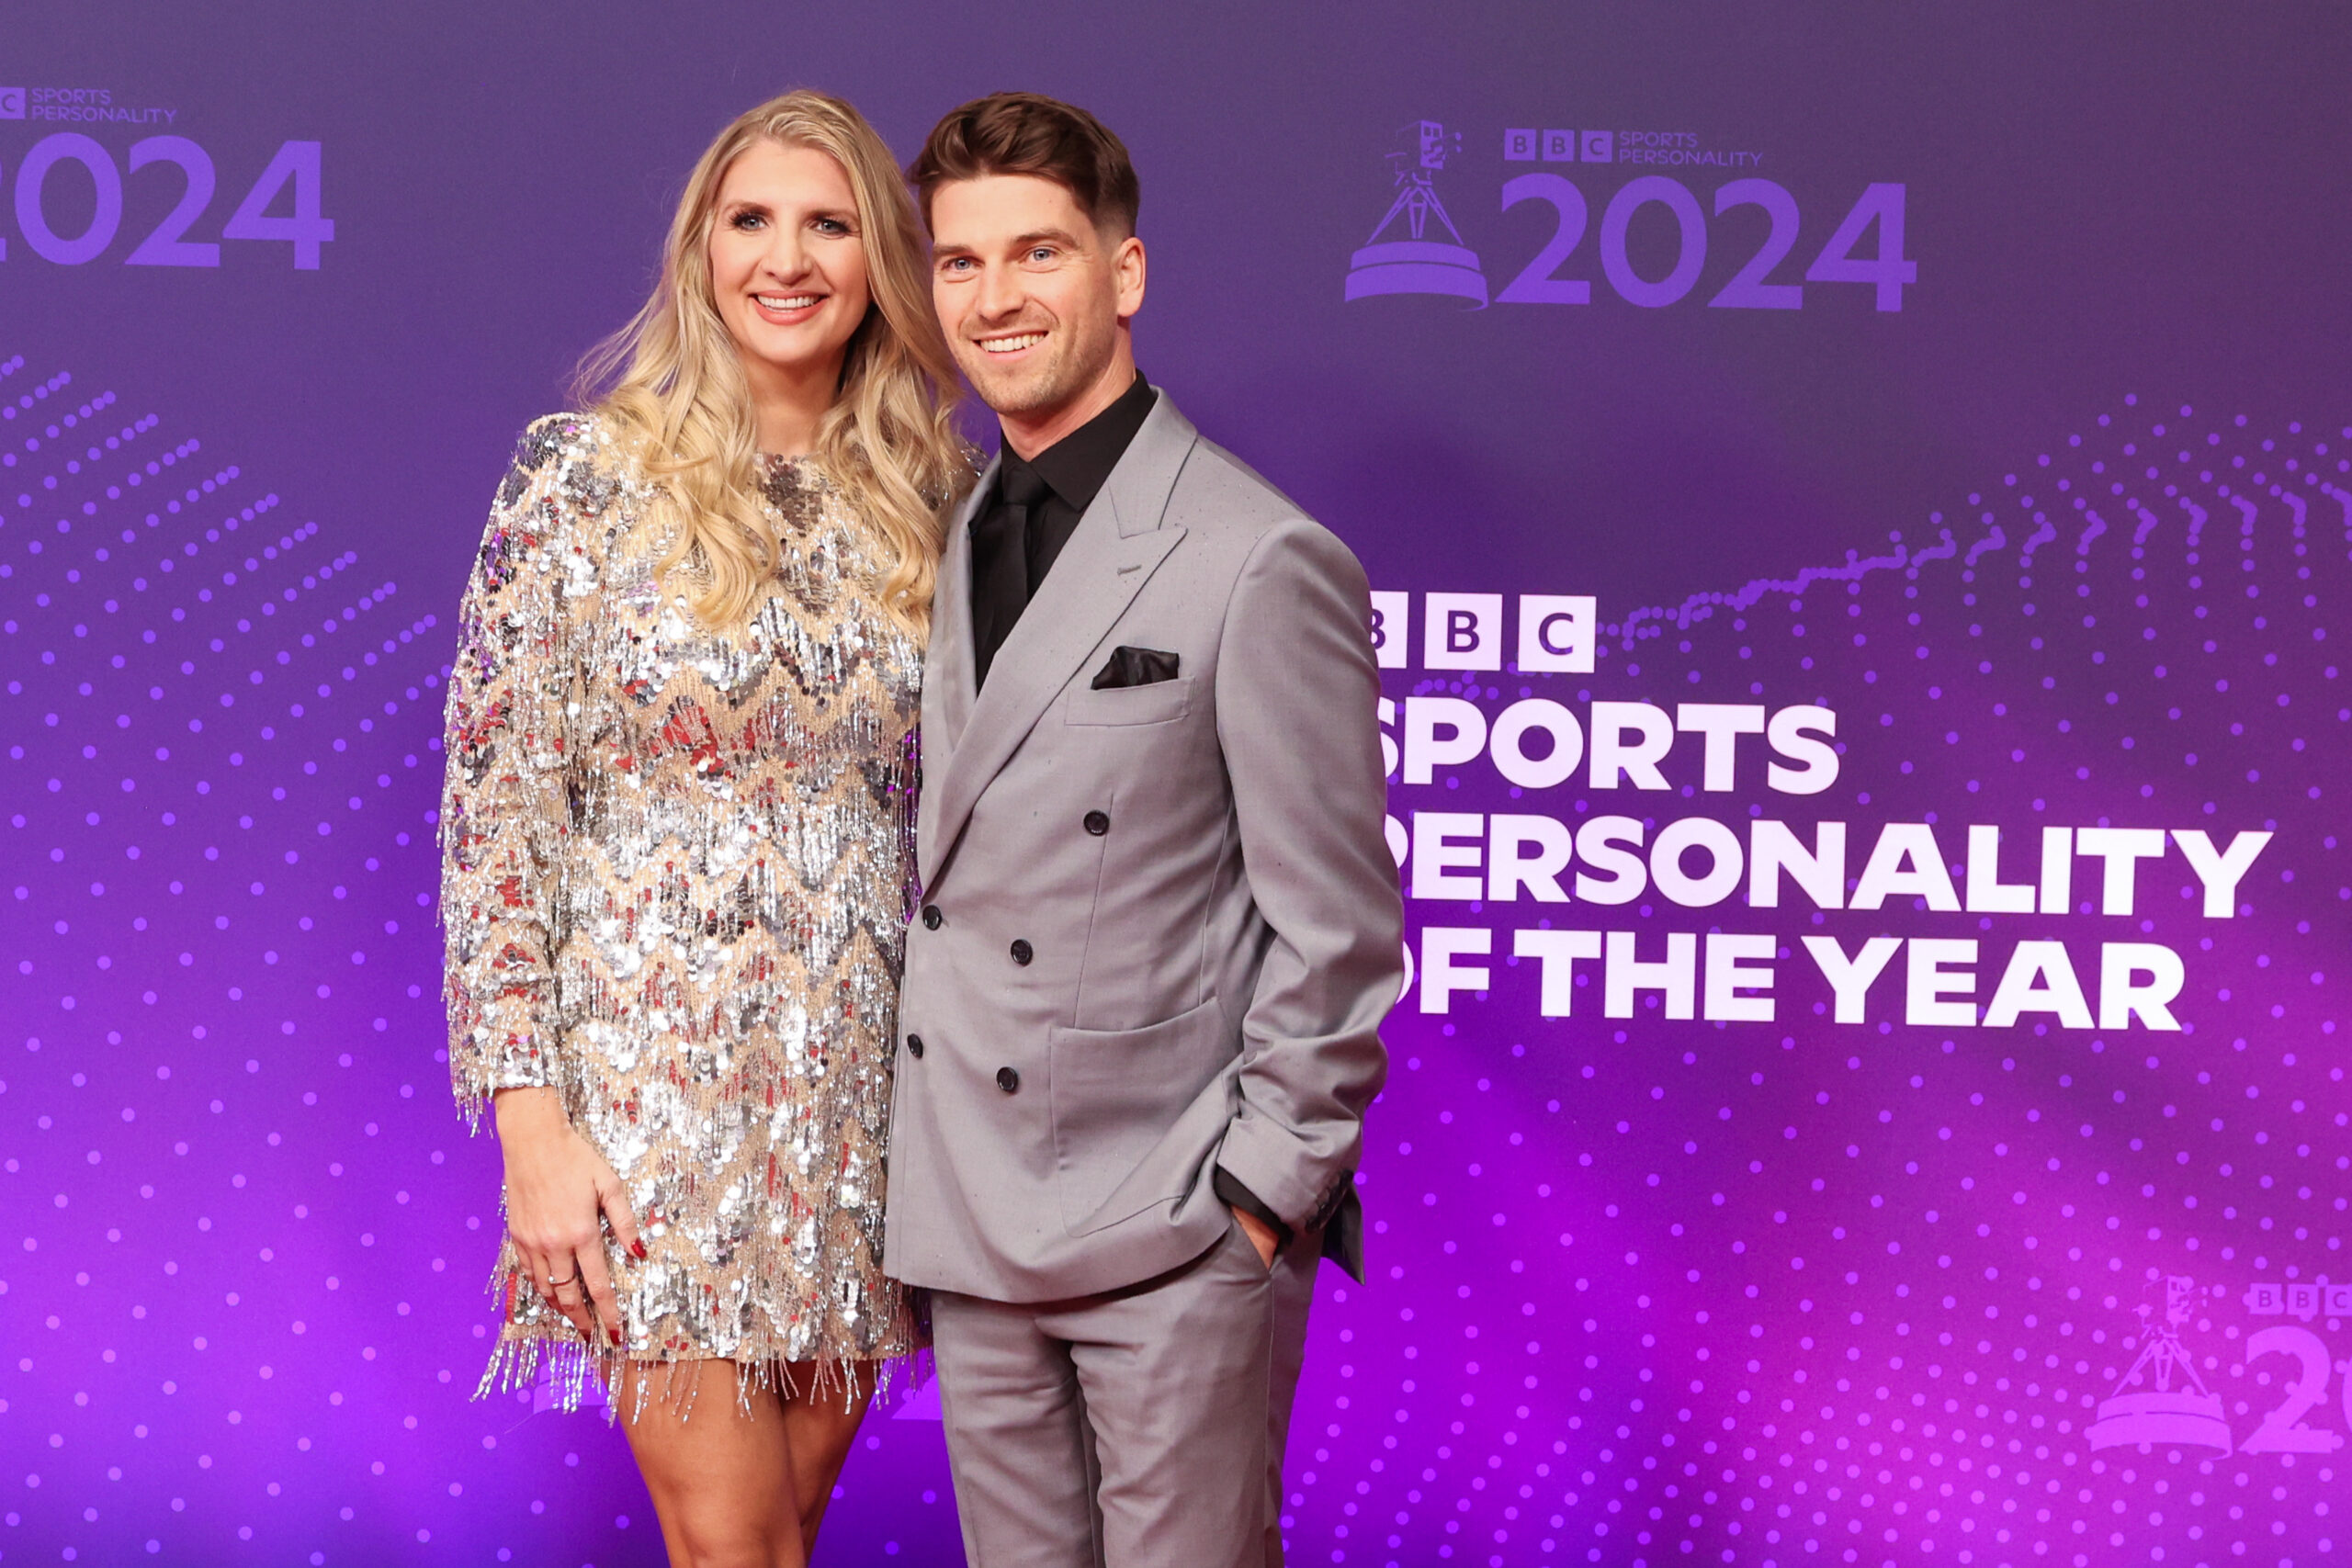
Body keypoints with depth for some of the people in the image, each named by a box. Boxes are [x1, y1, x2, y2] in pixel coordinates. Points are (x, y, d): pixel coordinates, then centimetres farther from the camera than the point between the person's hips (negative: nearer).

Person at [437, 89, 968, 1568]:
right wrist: (530, 1120, -12)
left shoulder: (928, 500, 7)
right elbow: (498, 807, -7)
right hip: (660, 1082, -4)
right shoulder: (590, 476, -5)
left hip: (863, 1092, 4)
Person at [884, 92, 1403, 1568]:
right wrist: (937, 1190, 8)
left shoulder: (1262, 563, -13)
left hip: (1179, 1238, -6)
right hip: (971, 1227, 7)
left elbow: (1338, 931, -11)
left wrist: (1263, 1191, -11)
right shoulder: (952, 544, 10)